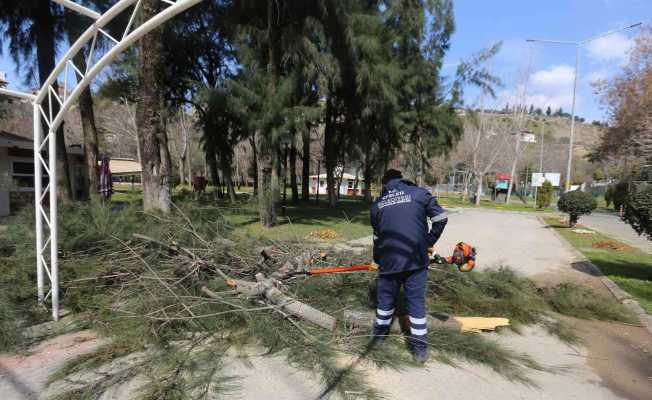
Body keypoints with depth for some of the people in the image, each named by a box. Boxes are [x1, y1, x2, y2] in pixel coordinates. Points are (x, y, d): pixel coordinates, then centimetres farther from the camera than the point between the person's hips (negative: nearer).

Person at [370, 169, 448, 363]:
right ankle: (420, 348, 15)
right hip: (416, 259, -1)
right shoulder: (419, 193, 2)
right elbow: (441, 218, -1)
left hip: (388, 260, 2)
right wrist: (429, 243, 11)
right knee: (417, 301, 8)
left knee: (386, 298, 19)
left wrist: (377, 260, 31)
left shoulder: (377, 203, 9)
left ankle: (380, 332, 36)